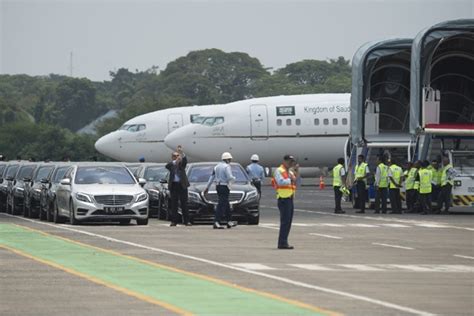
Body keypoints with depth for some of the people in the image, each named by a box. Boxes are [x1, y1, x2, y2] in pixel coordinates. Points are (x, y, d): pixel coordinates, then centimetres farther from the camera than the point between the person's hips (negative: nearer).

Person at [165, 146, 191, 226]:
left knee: (184, 204, 0)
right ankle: (174, 221, 5)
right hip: (173, 185, 0)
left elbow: (185, 161, -14)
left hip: (182, 185, 0)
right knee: (174, 204, 2)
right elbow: (167, 166, -14)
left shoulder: (181, 163, 7)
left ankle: (186, 221, 1)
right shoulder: (171, 164, 7)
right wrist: (175, 161, -30)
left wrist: (182, 153, -33)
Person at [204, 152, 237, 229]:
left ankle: (229, 222, 24)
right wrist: (234, 178, 1)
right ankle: (216, 222, -17)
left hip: (218, 187, 9)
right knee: (221, 205, -10)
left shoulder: (217, 166, 14)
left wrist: (207, 187, 19)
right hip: (224, 187, -9)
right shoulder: (227, 166, -12)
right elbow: (230, 177, -22)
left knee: (226, 205, 18)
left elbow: (212, 177, 16)